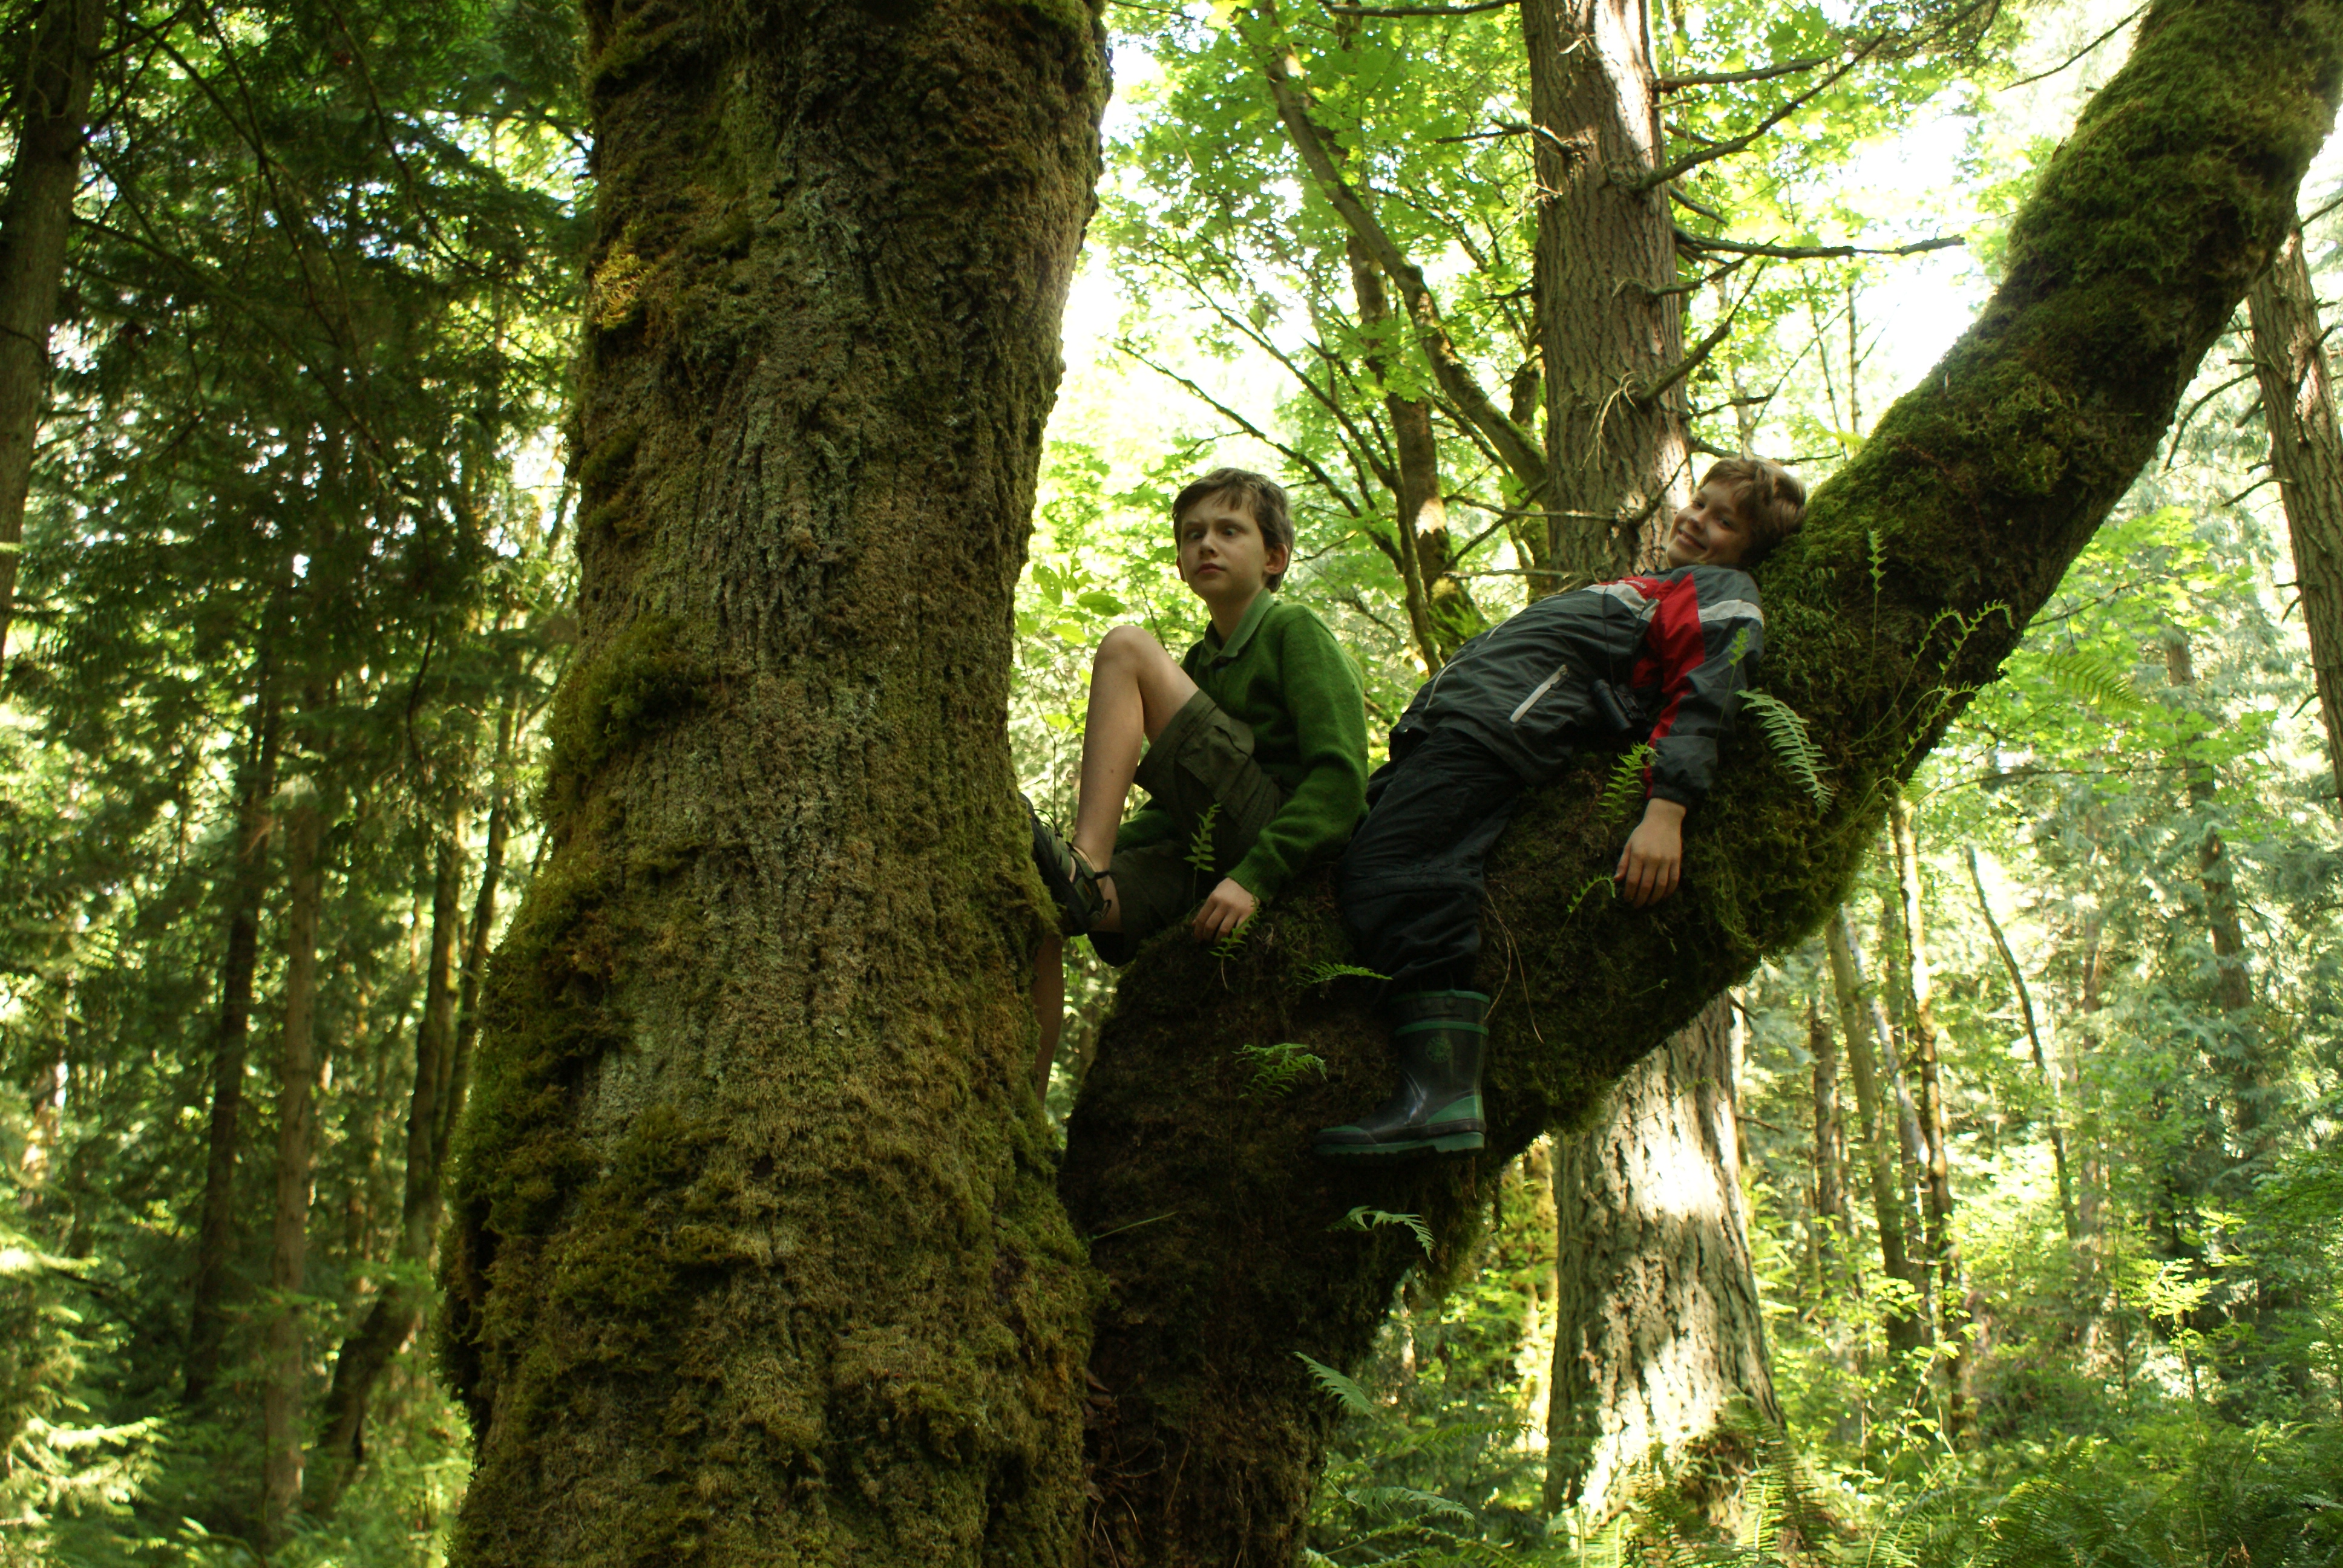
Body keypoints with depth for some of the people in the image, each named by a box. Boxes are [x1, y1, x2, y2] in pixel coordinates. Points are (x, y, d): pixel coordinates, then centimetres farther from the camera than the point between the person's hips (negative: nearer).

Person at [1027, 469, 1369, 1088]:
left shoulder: (1295, 629, 1)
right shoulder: (1202, 661, 24)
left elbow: (1341, 775, -12)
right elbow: (1178, 804, 28)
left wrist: (1256, 877, -21)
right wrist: (1099, 859, 11)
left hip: (1286, 848, -7)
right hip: (1208, 853, 7)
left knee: (1127, 647, -11)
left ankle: (1081, 862, -24)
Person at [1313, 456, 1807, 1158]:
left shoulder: (1725, 595, 11)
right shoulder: (1643, 590, 38)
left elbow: (1701, 700, -6)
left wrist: (1666, 810, -22)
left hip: (1501, 721, -9)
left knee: (1386, 867, -27)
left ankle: (1443, 1089, -38)